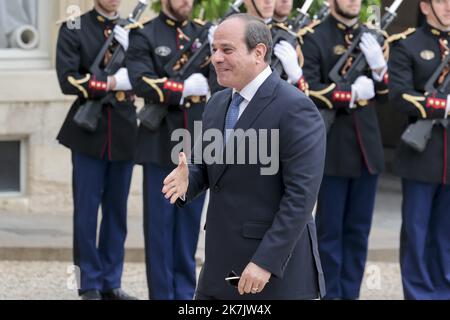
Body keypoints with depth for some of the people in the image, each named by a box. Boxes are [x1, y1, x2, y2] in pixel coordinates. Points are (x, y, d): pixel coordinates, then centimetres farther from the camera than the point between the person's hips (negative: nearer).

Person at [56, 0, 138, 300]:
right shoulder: (74, 29, -1)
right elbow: (68, 80, -12)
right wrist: (113, 82, -15)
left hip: (124, 132, 4)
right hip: (89, 130, -4)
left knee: (117, 210, 9)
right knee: (87, 210, 0)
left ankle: (111, 282, 16)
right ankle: (90, 284, 6)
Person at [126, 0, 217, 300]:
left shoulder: (204, 32, 12)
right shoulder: (144, 34, -2)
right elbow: (142, 82, -15)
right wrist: (185, 89, -13)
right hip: (161, 143, -4)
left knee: (190, 223, 9)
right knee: (160, 222, 2)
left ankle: (185, 292, 16)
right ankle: (162, 293, 8)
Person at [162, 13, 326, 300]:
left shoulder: (296, 109, -13)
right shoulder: (218, 104, 13)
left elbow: (301, 195, -18)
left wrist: (266, 261, -22)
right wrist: (187, 182, -6)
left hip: (278, 265, -8)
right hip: (221, 264, 8)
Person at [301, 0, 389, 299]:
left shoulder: (372, 38, 12)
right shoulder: (314, 39, -7)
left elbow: (385, 94, 11)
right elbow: (308, 92, -15)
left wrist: (378, 65, -7)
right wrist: (353, 93, -14)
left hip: (368, 145, 6)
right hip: (333, 149, -6)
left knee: (359, 230, 10)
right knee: (330, 230, 2)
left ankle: (351, 293, 17)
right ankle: (331, 294, 8)